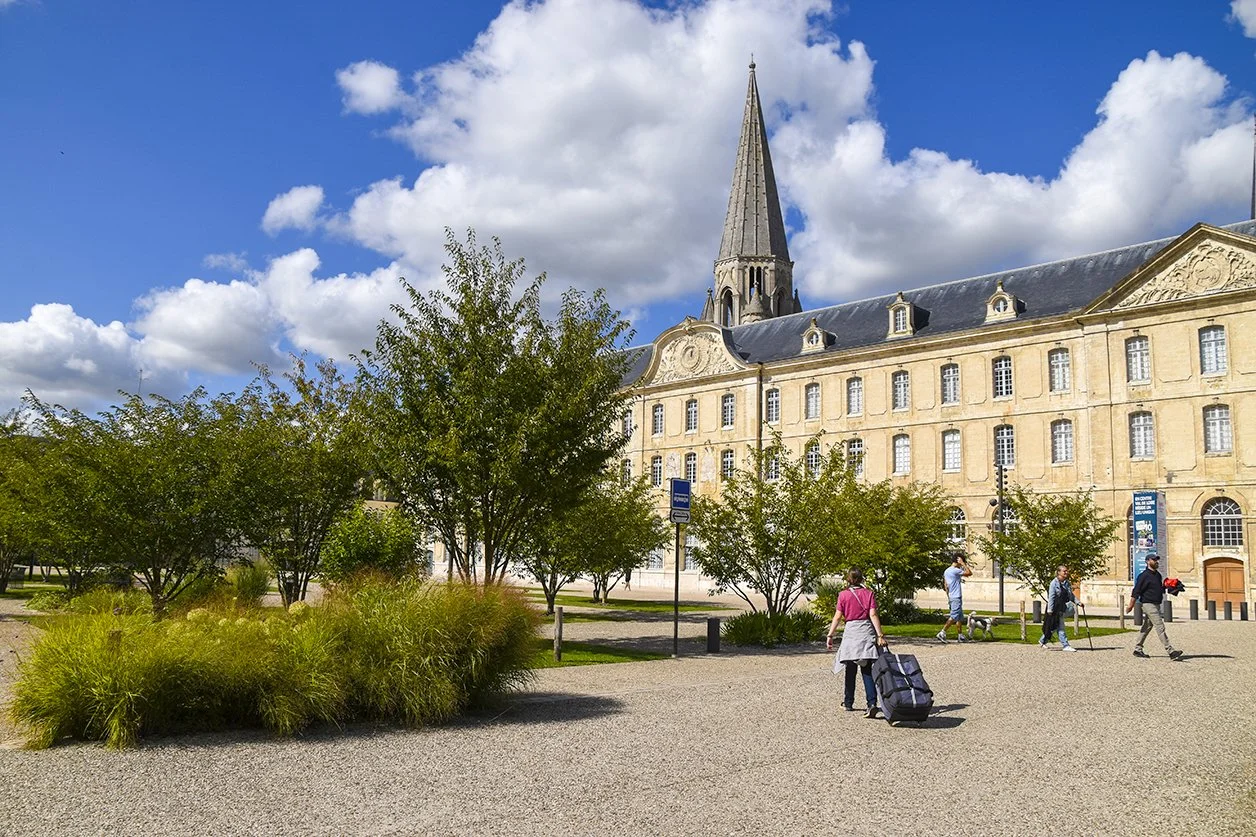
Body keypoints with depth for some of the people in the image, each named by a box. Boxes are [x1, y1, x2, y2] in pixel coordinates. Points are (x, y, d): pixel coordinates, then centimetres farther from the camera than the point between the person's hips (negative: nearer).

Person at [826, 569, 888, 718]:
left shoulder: (843, 595, 1)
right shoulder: (869, 594, 4)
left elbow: (837, 617, -3)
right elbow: (873, 615, -5)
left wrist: (830, 636, 0)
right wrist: (880, 635, -7)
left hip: (851, 631, -1)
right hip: (867, 630, 1)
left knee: (850, 670, 10)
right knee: (867, 670, 0)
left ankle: (848, 702, 19)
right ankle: (872, 703, -14)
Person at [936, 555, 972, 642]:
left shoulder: (946, 571, 14)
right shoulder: (955, 570, -15)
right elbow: (969, 573, -12)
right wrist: (963, 564, -7)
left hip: (951, 597, 10)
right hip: (956, 598, -10)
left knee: (960, 617, 14)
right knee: (954, 616, -11)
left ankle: (960, 635, 15)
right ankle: (942, 633, -16)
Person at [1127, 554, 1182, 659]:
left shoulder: (1158, 575, 14)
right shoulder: (1144, 575, -13)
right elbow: (1136, 591, -14)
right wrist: (1130, 606, -15)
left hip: (1156, 605, 9)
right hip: (1148, 604, -9)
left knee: (1146, 627, 13)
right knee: (1160, 627, -11)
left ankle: (1137, 650, 20)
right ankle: (1171, 651, -13)